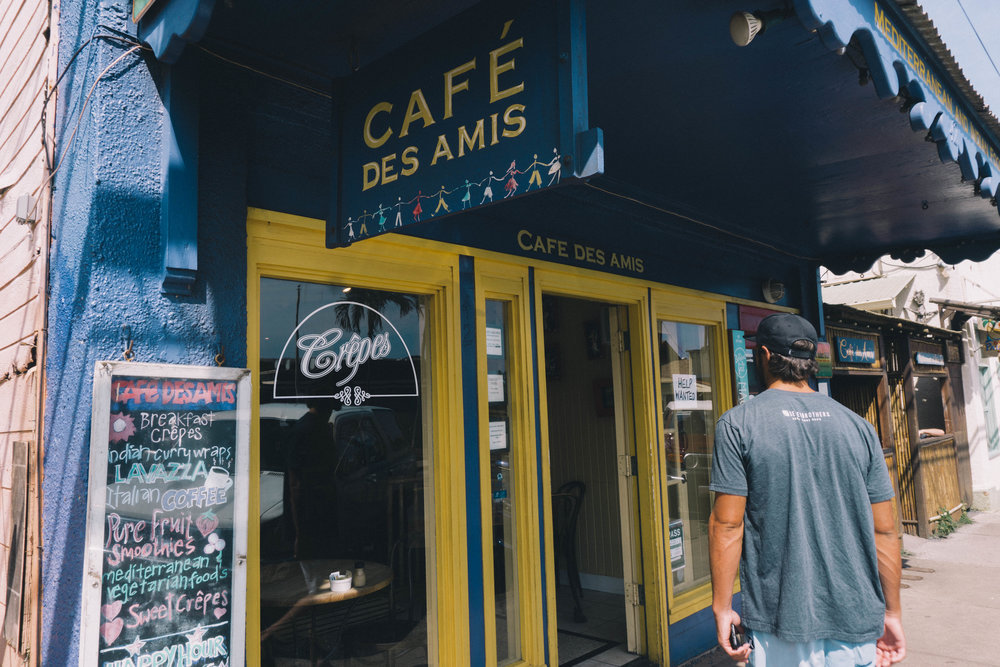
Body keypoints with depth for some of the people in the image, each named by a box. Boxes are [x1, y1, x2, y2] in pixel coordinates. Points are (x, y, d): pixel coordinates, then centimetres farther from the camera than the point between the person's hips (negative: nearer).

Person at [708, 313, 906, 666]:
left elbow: (727, 524, -10)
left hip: (779, 622, -3)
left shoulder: (738, 424, -8)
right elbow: (884, 531, 4)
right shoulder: (858, 425, 2)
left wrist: (722, 608, -2)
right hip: (856, 616, 3)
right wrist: (891, 613, 14)